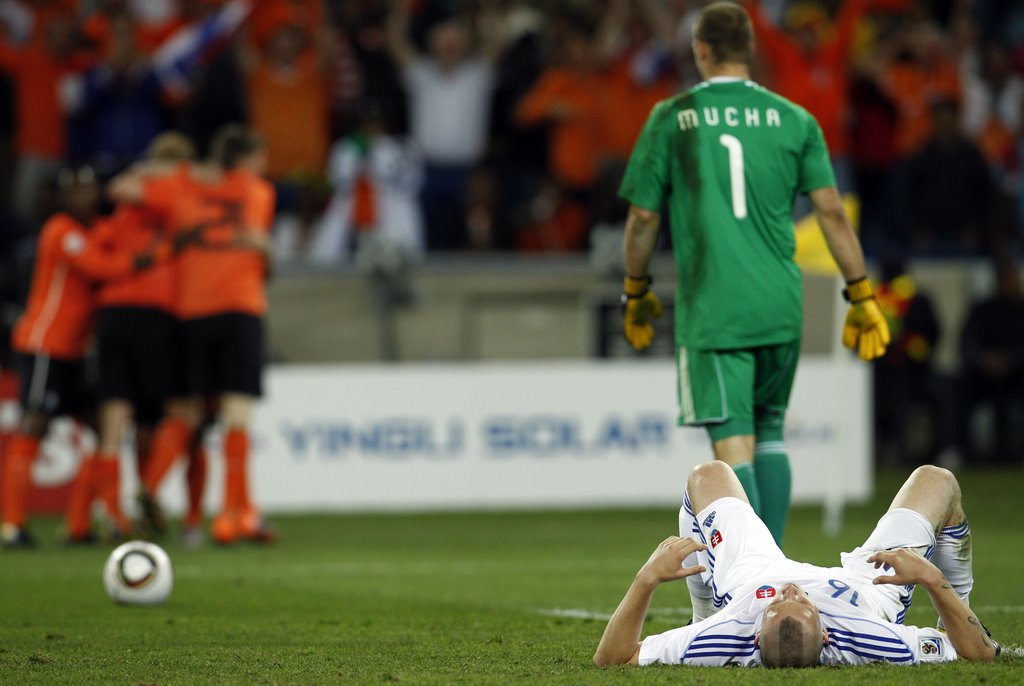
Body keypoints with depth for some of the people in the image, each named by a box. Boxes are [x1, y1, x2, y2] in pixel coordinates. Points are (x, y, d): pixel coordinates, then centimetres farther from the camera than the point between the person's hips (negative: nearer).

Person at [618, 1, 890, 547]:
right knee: (770, 432, 18)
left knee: (733, 444, -7)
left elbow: (643, 218, 3)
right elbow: (831, 211, 1)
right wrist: (861, 297, 7)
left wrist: (636, 293, 17)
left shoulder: (671, 119, 0)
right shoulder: (793, 120, 5)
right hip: (781, 306, 3)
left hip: (710, 307, -3)